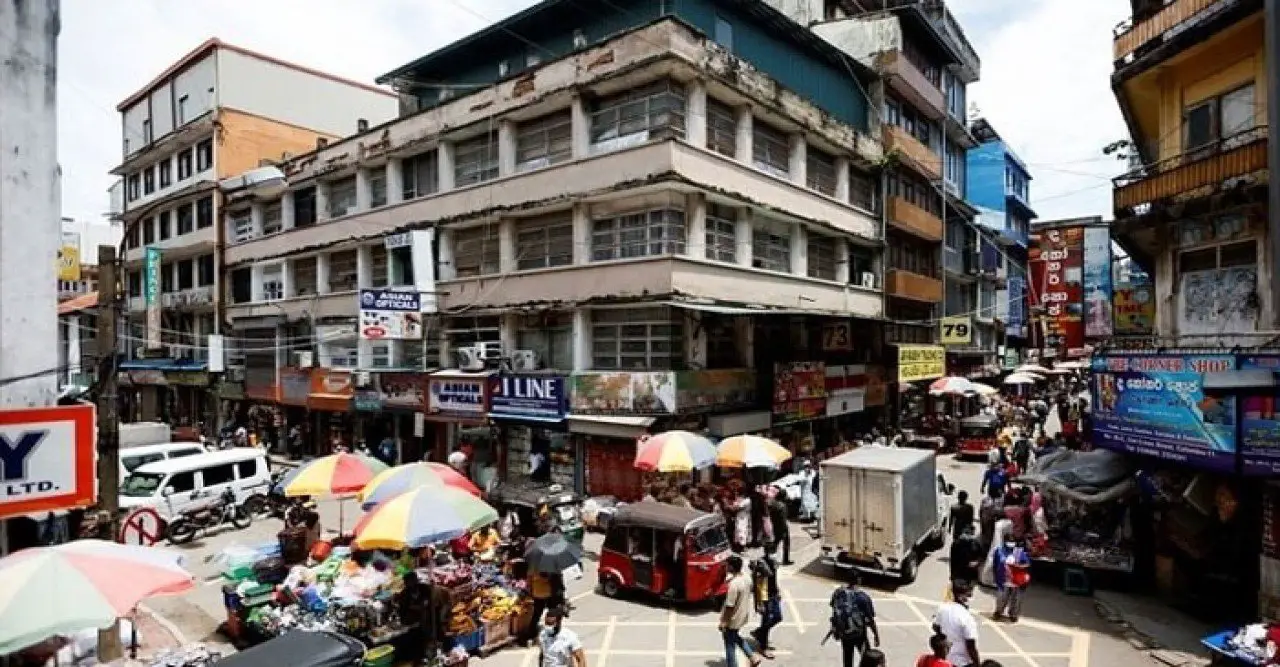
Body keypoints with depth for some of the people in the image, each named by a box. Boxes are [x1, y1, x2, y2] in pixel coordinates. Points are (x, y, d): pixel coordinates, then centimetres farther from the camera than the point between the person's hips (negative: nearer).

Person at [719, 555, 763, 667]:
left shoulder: (734, 584, -30)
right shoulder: (746, 579, -4)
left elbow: (729, 606, -25)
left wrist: (723, 622, -16)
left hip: (732, 620, -8)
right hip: (743, 616, 8)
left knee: (730, 646, 9)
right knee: (736, 637, 30)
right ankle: (752, 656, 26)